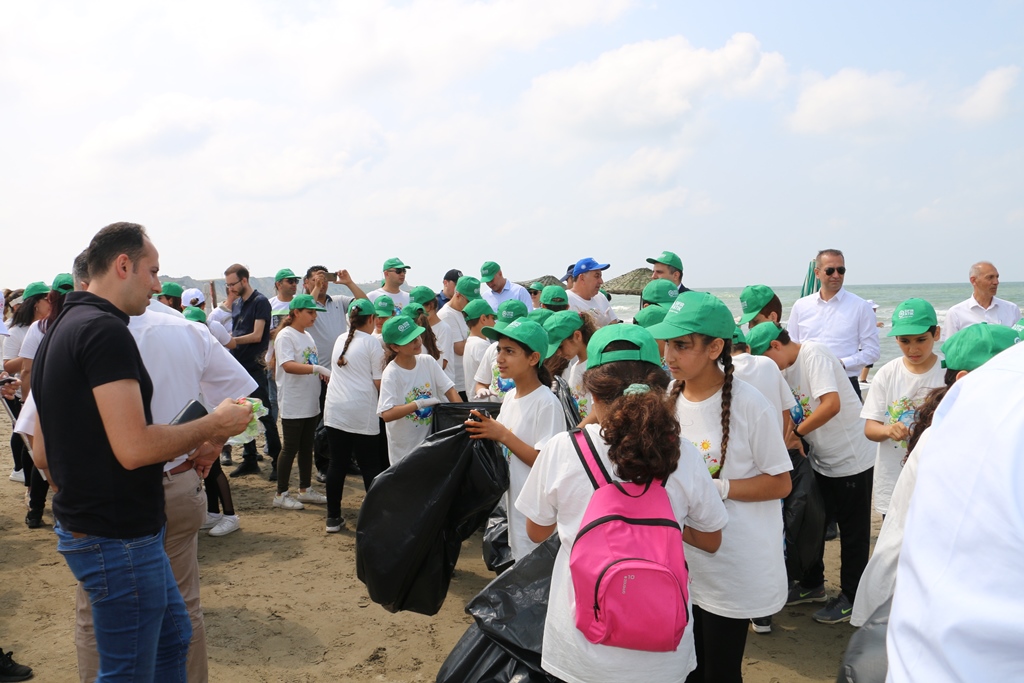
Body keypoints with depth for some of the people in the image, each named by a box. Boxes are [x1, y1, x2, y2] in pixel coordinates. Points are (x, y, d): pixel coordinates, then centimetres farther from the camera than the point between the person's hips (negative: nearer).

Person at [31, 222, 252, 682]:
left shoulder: (62, 330, 11)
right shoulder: (106, 330, -20)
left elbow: (43, 454, 14)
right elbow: (134, 447, -28)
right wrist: (215, 425, -13)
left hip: (84, 521, 10)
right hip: (118, 538, -10)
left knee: (173, 635, 23)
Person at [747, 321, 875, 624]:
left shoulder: (813, 354, -21)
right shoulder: (785, 369, 4)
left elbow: (832, 404, -33)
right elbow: (787, 412, 7)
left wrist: (796, 432, -26)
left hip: (851, 457, -9)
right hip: (820, 458, 9)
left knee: (853, 531, 6)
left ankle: (851, 597, 20)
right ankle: (812, 585, 33)